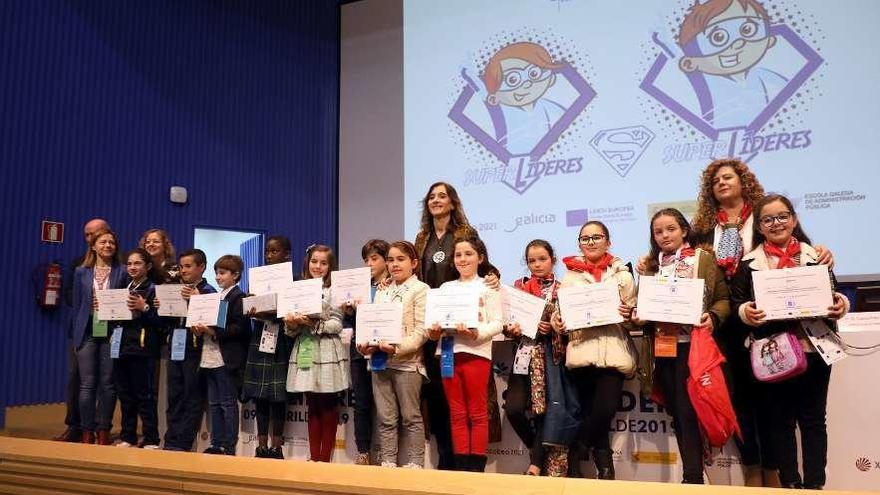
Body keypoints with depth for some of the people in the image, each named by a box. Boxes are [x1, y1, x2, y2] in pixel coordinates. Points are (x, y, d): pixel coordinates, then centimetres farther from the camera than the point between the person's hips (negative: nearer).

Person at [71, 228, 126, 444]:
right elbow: (77, 305, 11)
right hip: (88, 333, 1)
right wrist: (76, 335, 8)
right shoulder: (81, 272, 10)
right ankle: (87, 432, 10)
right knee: (87, 384, 2)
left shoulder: (122, 272, 4)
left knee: (107, 384, 2)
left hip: (112, 333, -1)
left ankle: (103, 431, 11)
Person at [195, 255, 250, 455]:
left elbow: (239, 328, -18)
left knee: (228, 403, -2)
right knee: (214, 404, 13)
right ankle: (216, 444, 21)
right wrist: (200, 329, 3)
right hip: (210, 358, 9)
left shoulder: (238, 297, -8)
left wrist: (214, 332, -21)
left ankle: (229, 446, 5)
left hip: (227, 359, -9)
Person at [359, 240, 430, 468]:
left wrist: (398, 348, -21)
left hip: (407, 362, -6)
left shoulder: (420, 289, -3)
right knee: (385, 418, 9)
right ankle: (387, 463, 18)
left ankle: (414, 464, 11)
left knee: (410, 417, 2)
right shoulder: (382, 292, 17)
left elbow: (422, 330, -11)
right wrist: (367, 344, -3)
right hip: (380, 361, 6)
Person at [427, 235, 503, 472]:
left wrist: (477, 332, -22)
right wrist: (434, 330, -9)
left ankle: (477, 465, 10)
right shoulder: (446, 287, 16)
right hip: (449, 353, 4)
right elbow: (436, 317, 12)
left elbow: (497, 323, -5)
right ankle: (461, 465, 17)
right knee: (457, 414, 9)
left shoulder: (488, 286, 3)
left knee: (478, 413, 3)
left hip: (476, 353, -4)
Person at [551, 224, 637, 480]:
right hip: (581, 352, 1)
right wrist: (556, 321, -8)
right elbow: (561, 314, 14)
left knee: (604, 411, -13)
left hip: (613, 353, 0)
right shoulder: (570, 277, 13)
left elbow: (633, 319, 10)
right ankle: (605, 468, 14)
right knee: (593, 413, -2)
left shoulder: (622, 275, 10)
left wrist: (629, 316, -12)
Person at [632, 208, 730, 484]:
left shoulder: (704, 258, 1)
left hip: (691, 343, -5)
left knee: (688, 409, -7)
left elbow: (724, 299, -2)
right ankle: (692, 473, 20)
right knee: (675, 410, 9)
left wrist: (713, 317, -20)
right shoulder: (651, 265, 14)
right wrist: (637, 315, -6)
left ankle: (694, 477, 1)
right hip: (661, 345, 5)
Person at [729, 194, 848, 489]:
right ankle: (790, 483, 18)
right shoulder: (749, 263, 5)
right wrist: (745, 312, -18)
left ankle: (815, 485, 15)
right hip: (772, 352, 0)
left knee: (813, 419, 7)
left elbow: (833, 295, 11)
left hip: (814, 348, 1)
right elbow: (735, 303, 2)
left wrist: (841, 305, -10)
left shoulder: (815, 256, 7)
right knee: (781, 420, 8)